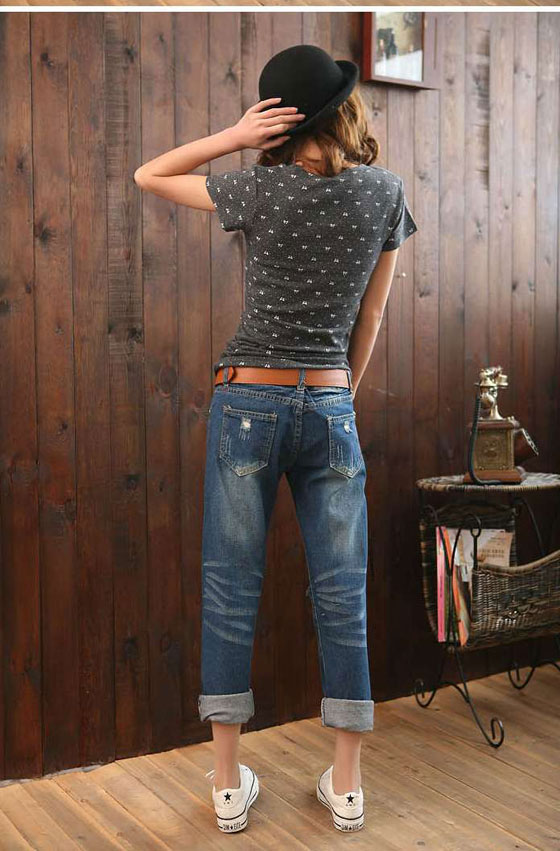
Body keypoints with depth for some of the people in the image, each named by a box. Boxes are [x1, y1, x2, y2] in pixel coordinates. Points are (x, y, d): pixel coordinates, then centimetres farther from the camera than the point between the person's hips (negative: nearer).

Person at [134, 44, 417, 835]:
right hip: (330, 409, 2)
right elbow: (370, 318, 7)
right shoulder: (386, 192, 1)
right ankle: (347, 785, 19)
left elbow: (148, 176, 9)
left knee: (231, 591, 7)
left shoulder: (262, 189, -6)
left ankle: (230, 785, 16)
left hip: (248, 403, -2)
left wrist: (232, 137, -2)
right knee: (342, 596, 9)